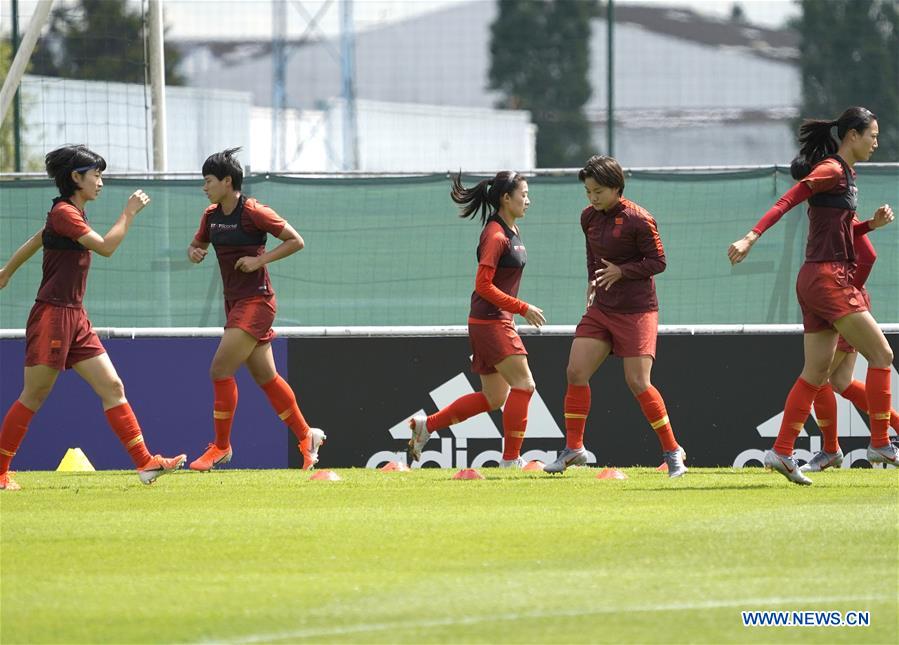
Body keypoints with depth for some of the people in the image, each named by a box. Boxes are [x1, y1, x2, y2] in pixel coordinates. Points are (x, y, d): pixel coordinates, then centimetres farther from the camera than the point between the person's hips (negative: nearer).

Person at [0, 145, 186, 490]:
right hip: (52, 316, -9)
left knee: (112, 387, 1)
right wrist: (129, 212, -13)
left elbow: (35, 241, 27)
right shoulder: (63, 213, -14)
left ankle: (145, 462, -2)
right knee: (33, 397, -3)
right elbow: (105, 247, -21)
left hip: (76, 319, 9)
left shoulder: (72, 213, 15)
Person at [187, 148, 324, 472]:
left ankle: (221, 446, -3)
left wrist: (260, 260, -17)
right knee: (265, 376, 12)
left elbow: (296, 241, -10)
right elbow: (197, 245, 23)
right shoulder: (212, 215, 9)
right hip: (234, 301, 8)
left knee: (221, 370, -13)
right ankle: (306, 436, 23)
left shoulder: (253, 212, -13)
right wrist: (194, 252, 0)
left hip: (256, 301, -8)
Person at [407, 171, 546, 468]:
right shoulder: (495, 236, -16)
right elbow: (483, 285, -21)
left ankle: (426, 425, 19)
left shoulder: (510, 231, 14)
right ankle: (511, 459, -7)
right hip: (489, 320, -10)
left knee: (494, 398, 12)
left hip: (498, 321, 10)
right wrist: (522, 308, -19)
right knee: (523, 384, -10)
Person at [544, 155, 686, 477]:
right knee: (576, 372, -3)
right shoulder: (589, 217, 6)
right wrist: (593, 279, 14)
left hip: (636, 311, -7)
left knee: (638, 382, -11)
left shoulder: (638, 221, -15)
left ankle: (672, 451, 1)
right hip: (601, 309, 7)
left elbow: (658, 262, -11)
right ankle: (574, 448, 7)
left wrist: (621, 272, -21)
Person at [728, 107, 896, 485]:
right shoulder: (830, 170, -10)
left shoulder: (845, 174, 19)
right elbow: (786, 201, -19)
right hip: (828, 279, -10)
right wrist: (752, 237, -29)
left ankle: (782, 451, 7)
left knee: (817, 373, 8)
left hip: (818, 282, 10)